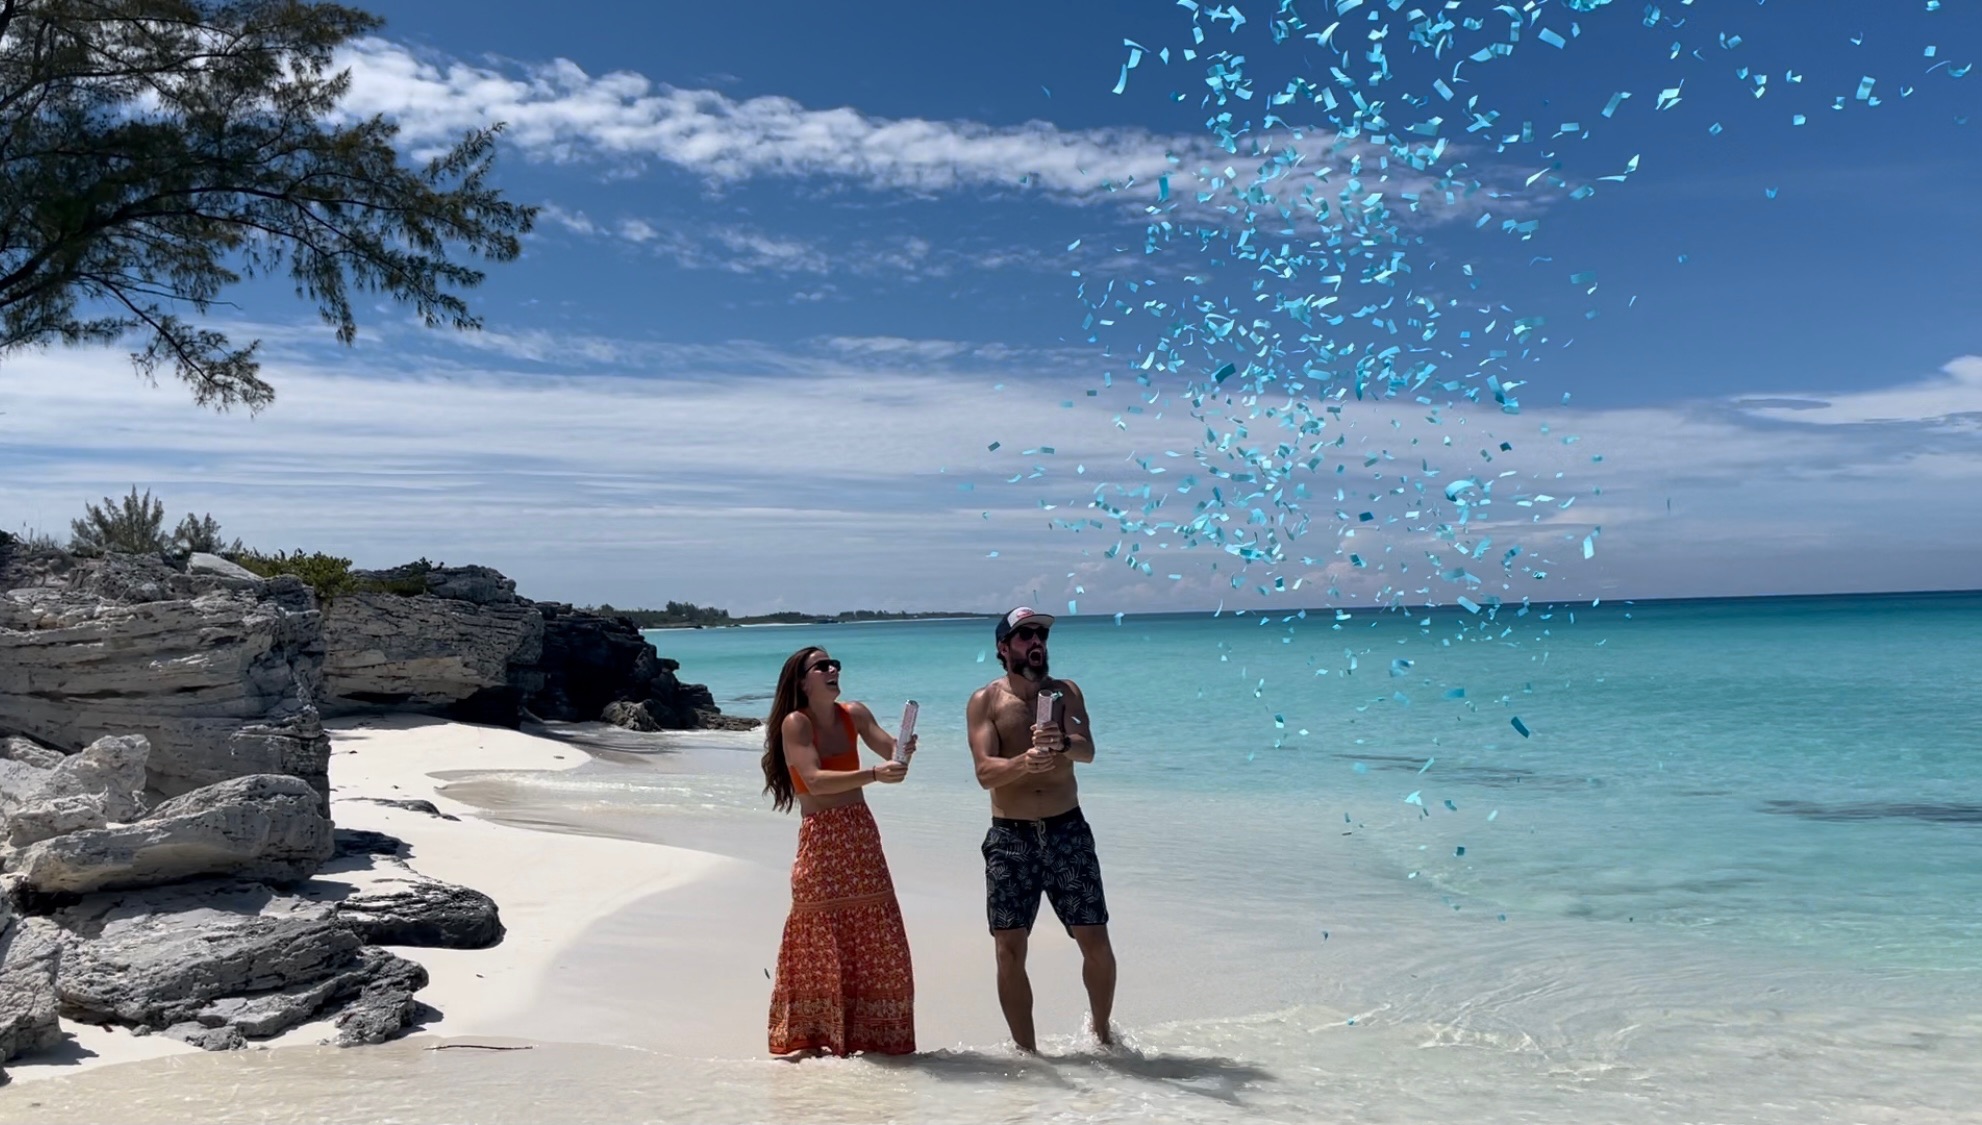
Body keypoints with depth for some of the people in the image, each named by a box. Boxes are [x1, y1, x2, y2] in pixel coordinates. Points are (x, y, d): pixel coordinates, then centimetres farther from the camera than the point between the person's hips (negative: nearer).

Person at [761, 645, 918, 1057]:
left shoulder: (854, 714, 6)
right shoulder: (795, 723, -10)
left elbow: (890, 750, -1)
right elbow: (815, 781, -21)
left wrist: (904, 750, -25)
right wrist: (873, 775, -32)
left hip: (862, 834, 5)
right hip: (820, 841, -5)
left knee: (879, 941, 6)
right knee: (820, 946, 1)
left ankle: (875, 1036, 20)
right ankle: (808, 1039, 15)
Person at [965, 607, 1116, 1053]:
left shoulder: (1066, 692, 5)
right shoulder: (985, 701, 1)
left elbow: (1087, 750, -11)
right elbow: (985, 771, -11)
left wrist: (1062, 743, -35)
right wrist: (1025, 762, -33)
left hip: (1067, 830, 1)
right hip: (1010, 836, -1)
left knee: (1095, 940, 1)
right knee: (1010, 949, -3)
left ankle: (1101, 1032, 25)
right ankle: (1026, 1051, 12)